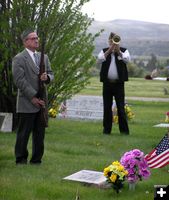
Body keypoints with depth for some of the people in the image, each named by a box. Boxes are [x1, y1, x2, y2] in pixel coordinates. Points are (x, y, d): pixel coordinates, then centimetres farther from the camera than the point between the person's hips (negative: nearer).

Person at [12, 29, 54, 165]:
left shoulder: (44, 57, 15)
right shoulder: (19, 59, -7)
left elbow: (51, 74, 17)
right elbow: (20, 81, -13)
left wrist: (47, 77, -9)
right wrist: (33, 97, -16)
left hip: (41, 102, 6)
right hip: (27, 104, -6)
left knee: (40, 134, 10)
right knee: (23, 134, 1)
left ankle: (36, 160, 20)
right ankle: (21, 161, 12)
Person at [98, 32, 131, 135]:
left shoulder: (124, 50, 5)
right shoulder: (104, 51, 9)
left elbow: (127, 59, -14)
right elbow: (100, 59, -10)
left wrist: (118, 51, -23)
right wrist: (109, 50, -16)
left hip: (119, 83, -2)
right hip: (107, 83, 2)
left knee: (121, 107, -2)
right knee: (107, 107, 6)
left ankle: (124, 129, 2)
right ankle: (107, 129, 14)